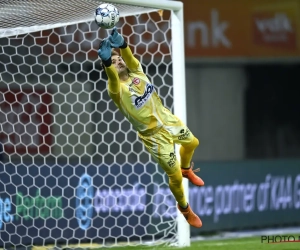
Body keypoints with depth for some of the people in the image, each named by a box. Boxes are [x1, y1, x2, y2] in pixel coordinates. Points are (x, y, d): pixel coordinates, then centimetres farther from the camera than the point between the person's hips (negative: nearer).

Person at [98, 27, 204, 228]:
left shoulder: (136, 71, -11)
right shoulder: (117, 90, -25)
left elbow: (129, 57, -33)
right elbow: (113, 79, -49)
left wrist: (122, 45, -57)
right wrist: (106, 62, -71)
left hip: (168, 119, 6)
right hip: (154, 135, -6)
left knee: (192, 143, 27)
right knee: (175, 177, 0)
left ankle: (186, 169, 60)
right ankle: (185, 209, 29)